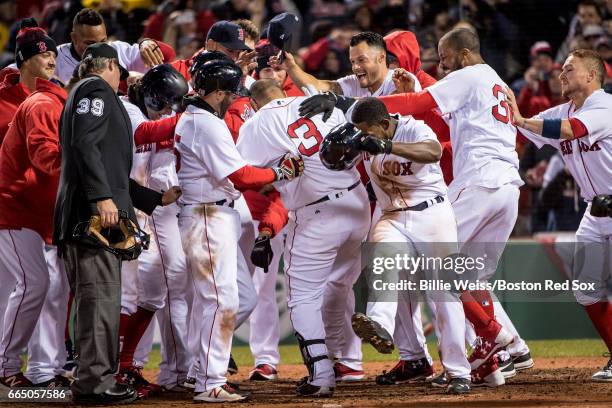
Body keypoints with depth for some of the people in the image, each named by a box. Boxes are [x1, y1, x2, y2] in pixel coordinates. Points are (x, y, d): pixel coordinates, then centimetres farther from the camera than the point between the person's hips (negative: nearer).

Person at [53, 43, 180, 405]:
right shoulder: (95, 88, 2)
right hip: (93, 210, -10)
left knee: (98, 298, 9)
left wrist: (158, 199, 32)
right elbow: (84, 143, -15)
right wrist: (102, 197, -23)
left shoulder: (88, 92, 31)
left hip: (85, 213, 10)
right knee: (101, 296, -12)